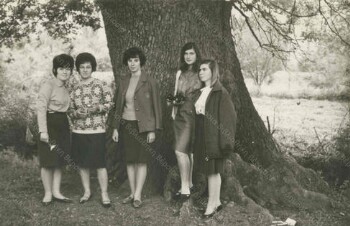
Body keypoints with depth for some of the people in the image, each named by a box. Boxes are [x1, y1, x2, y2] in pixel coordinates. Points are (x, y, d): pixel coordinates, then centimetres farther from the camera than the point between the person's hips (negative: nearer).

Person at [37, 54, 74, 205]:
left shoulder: (65, 88, 11)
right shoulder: (48, 85, -12)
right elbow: (41, 108, -17)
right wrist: (43, 130, -22)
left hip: (63, 125, 8)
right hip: (50, 124, -8)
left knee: (60, 160, 11)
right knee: (48, 161, 1)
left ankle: (56, 192, 20)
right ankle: (48, 194, 13)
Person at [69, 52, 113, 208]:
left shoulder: (101, 85, 1)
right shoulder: (75, 89, 10)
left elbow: (109, 103, 0)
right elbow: (71, 110, 12)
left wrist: (97, 108, -17)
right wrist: (77, 113, -10)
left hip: (97, 130, -4)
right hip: (78, 131, 4)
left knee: (100, 164, -4)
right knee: (82, 163, 10)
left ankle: (104, 194, 6)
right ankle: (87, 192, 24)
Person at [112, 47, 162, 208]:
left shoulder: (149, 82, -5)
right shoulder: (123, 82, 8)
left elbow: (156, 107, -5)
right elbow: (118, 106, 13)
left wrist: (152, 130, -10)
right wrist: (115, 128, 8)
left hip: (143, 126, -4)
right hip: (126, 125, 5)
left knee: (141, 161, -2)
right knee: (129, 161, 8)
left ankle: (137, 196, 3)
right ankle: (132, 193, 18)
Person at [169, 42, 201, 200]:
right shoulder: (180, 73, 14)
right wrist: (174, 105, 8)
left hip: (193, 115, -6)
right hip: (180, 115, 6)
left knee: (180, 150, -12)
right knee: (188, 151, 11)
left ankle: (185, 187, -5)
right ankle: (189, 184, 21)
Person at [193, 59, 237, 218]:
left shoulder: (220, 92, -11)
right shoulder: (201, 92, 11)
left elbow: (229, 115, -15)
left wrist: (224, 141, -18)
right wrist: (197, 138, 12)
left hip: (213, 136, -7)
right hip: (202, 136, 7)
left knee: (212, 170, 0)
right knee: (211, 170, 13)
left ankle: (211, 204, 9)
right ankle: (216, 202, 23)